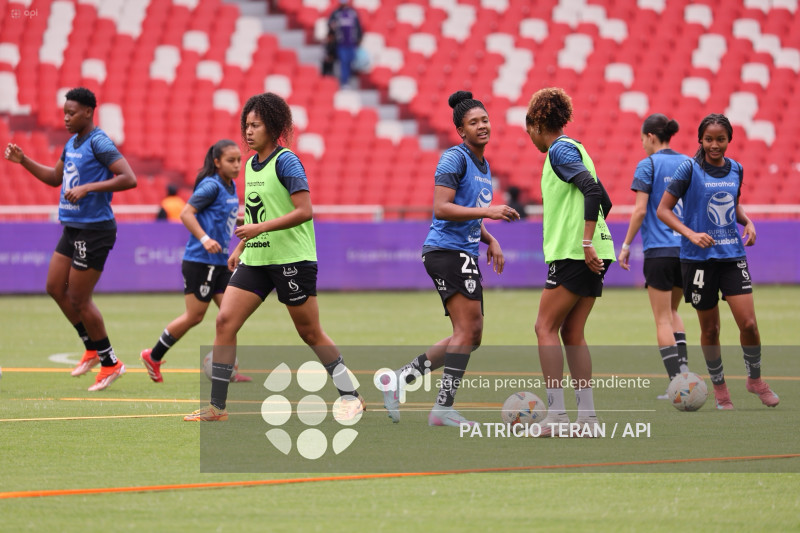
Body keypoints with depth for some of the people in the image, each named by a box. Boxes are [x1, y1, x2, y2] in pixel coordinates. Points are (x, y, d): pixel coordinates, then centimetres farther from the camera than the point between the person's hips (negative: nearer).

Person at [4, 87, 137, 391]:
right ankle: (92, 349, 23)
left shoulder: (99, 143, -15)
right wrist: (23, 161, 14)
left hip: (94, 229, -10)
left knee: (79, 299, -6)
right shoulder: (72, 143, 13)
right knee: (55, 287, 11)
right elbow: (55, 178, 27)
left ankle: (110, 363, 6)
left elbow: (129, 179, -24)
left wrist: (87, 188, -27)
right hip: (72, 229, 10)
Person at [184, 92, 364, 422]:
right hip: (255, 259, 7)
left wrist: (261, 228, -23)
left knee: (310, 333, 0)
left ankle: (350, 395, 15)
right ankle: (216, 406, -3)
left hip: (292, 259, -7)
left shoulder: (285, 161, -11)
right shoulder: (251, 165, 12)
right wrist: (240, 247, 17)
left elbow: (304, 211, -18)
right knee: (225, 321, -5)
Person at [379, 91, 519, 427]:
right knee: (468, 330, -16)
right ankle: (443, 407, -15)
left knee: (471, 337, 8)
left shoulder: (483, 165, 20)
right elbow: (442, 209, -19)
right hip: (447, 251, -10)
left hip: (465, 256, 10)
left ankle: (398, 379, 11)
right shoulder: (454, 158, -9)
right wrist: (487, 212, -24)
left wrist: (490, 240, 13)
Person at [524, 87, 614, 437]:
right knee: (572, 334, 8)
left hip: (573, 253, -9)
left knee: (546, 328, -6)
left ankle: (556, 413, -10)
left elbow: (592, 191, -20)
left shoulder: (560, 150, -7)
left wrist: (586, 243, -23)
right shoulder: (573, 149, 21)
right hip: (591, 254, 9)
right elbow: (603, 200, 24)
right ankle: (587, 416, 5)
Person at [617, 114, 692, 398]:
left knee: (663, 318, 0)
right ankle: (684, 367, 7)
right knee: (671, 311, 22)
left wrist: (626, 245, -4)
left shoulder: (647, 165, -7)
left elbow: (640, 210, -11)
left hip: (659, 249, -5)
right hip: (687, 248, 5)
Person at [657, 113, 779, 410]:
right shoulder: (690, 169, -7)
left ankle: (755, 378, 17)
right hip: (699, 258, -3)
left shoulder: (735, 169, 7)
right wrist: (691, 234, -19)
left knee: (748, 322, -7)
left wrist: (747, 221, 4)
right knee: (710, 328, 5)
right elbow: (663, 210, -6)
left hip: (733, 254, 3)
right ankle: (719, 387, 23)